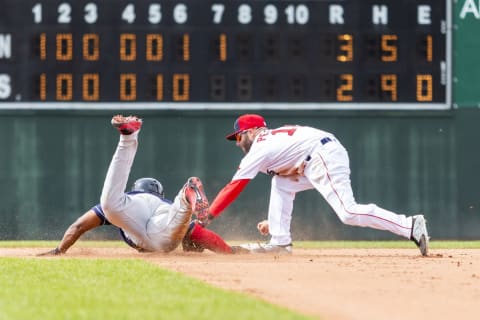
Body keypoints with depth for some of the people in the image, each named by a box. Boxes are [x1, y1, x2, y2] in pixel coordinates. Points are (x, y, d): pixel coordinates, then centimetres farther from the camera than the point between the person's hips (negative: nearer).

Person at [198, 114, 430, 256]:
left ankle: (411, 227, -27)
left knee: (348, 213, -18)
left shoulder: (259, 148, 3)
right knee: (280, 183, 19)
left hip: (325, 159, -10)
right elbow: (287, 187, 27)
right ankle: (280, 242, 13)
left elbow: (234, 187, 3)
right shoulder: (274, 139, 28)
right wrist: (273, 221, 21)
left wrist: (208, 215, 7)